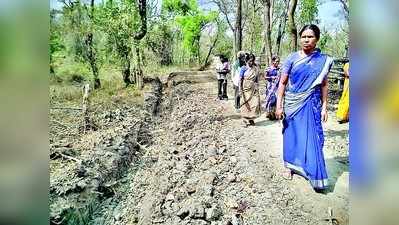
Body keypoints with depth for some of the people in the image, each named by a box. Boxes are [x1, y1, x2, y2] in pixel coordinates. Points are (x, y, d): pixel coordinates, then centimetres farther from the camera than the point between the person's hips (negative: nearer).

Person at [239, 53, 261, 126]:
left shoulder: (256, 68, 6)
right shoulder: (244, 69, -3)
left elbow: (257, 79, 12)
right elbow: (240, 80, -4)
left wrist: (257, 88, 7)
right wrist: (240, 90, -9)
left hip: (254, 89, 3)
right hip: (246, 89, -3)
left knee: (255, 103, -6)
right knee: (246, 104, 1)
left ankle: (251, 119, 10)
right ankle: (245, 120, 11)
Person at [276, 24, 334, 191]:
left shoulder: (324, 60, 2)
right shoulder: (292, 58, -3)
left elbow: (324, 85, 7)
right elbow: (282, 83, -2)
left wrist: (324, 107, 2)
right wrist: (279, 105, -8)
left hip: (311, 105, 0)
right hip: (292, 104, 0)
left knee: (312, 139, 0)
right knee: (291, 136, 11)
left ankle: (316, 176, 11)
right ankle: (290, 166, 29)